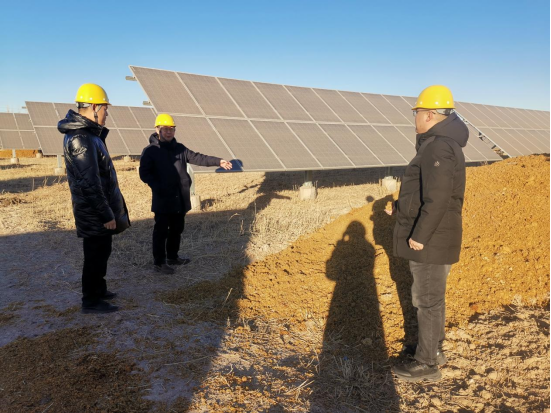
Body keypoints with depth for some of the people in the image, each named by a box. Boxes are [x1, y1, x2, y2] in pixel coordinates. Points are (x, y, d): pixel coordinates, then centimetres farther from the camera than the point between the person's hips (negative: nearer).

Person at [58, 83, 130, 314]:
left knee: (101, 251, 20)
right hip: (94, 212, -10)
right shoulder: (81, 138, -23)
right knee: (96, 254, 2)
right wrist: (106, 214, -21)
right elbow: (89, 183, -25)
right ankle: (91, 301, 15)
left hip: (97, 209, 10)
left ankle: (98, 290, 35)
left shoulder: (87, 133, 10)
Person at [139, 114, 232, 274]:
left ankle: (172, 257, 32)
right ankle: (159, 262, 11)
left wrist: (218, 161, 1)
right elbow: (144, 173, -8)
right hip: (163, 199, -6)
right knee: (161, 231, 0)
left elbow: (197, 158, 9)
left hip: (180, 199, 6)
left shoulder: (179, 148, 12)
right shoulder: (150, 151, -4)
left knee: (177, 229, 16)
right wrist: (157, 187, -22)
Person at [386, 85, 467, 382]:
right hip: (431, 237, 10)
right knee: (431, 295, 20)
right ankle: (434, 349, 34)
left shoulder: (438, 148, -20)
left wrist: (419, 235, -22)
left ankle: (426, 364, 13)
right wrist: (402, 210, 21)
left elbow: (437, 198, -26)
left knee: (428, 299, 0)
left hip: (430, 239, -10)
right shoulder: (440, 145, 13)